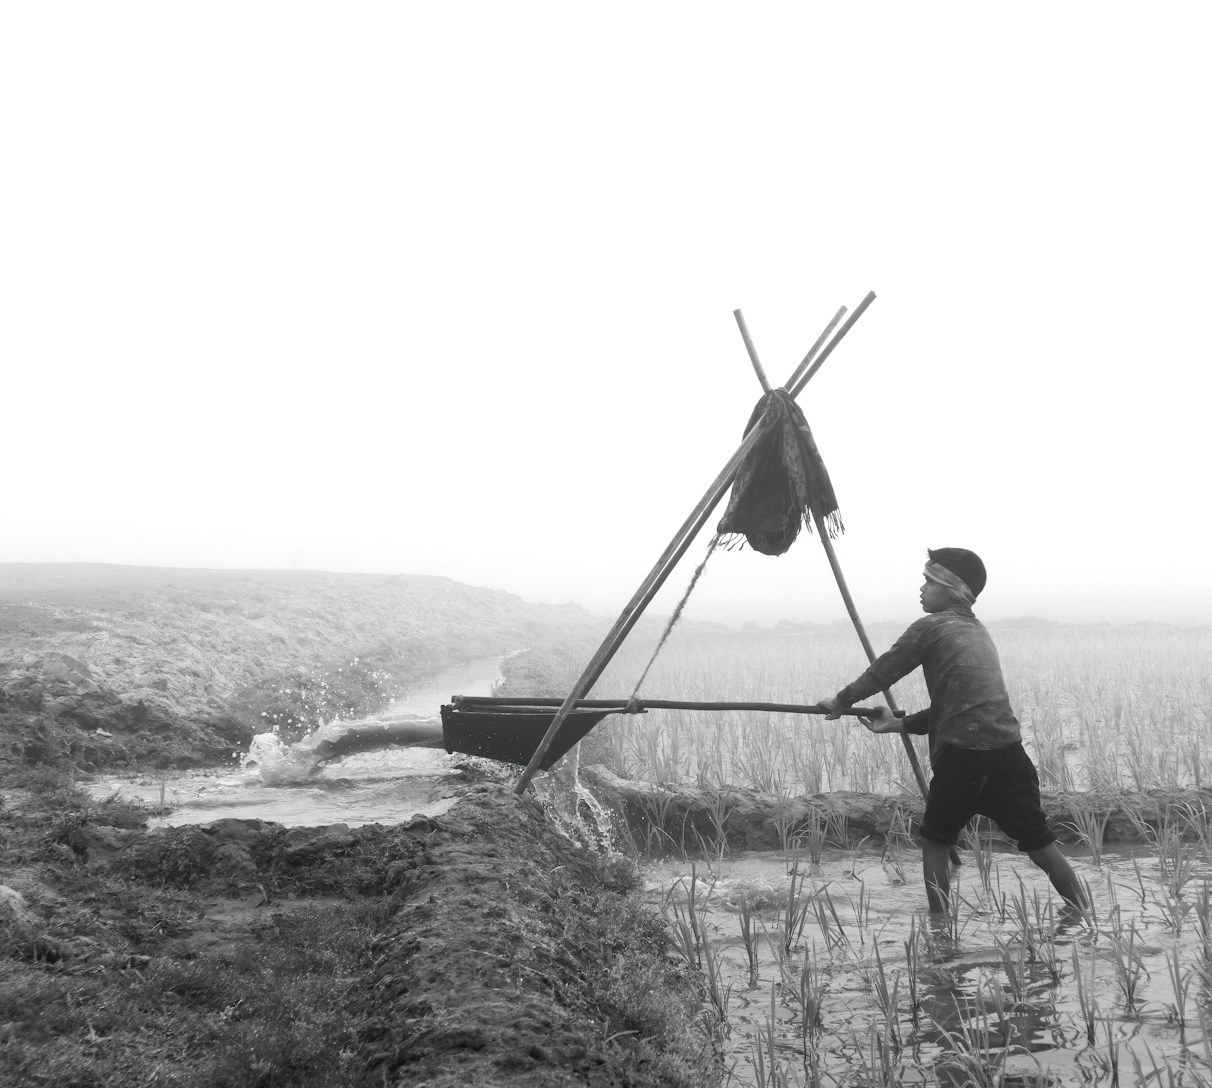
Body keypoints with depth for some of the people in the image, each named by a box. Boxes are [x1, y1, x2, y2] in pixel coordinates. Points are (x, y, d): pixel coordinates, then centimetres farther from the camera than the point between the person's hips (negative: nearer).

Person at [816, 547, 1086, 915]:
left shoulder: (929, 628, 0)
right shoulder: (978, 633, 22)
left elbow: (882, 672, 8)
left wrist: (841, 700, 23)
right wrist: (900, 724, 30)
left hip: (963, 754, -6)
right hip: (1008, 751, 6)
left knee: (935, 842, 11)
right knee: (1041, 844, 11)